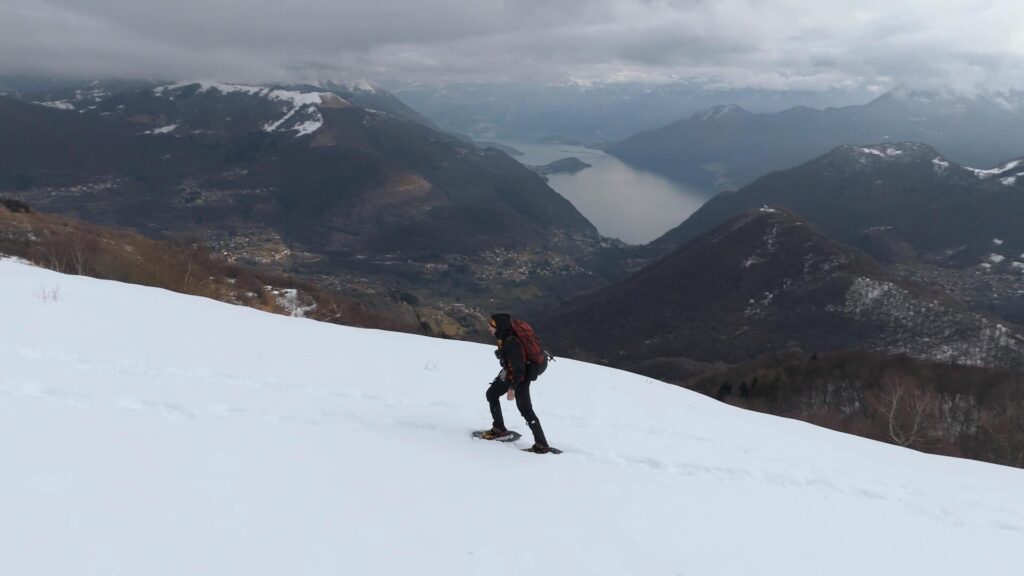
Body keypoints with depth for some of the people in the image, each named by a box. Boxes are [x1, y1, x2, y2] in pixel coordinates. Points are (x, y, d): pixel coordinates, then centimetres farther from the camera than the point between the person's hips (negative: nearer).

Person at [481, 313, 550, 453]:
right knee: (492, 394, 19)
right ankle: (499, 428, 32)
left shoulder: (511, 342, -34)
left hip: (520, 378, -10)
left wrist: (512, 387, -23)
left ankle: (542, 444, 1)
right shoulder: (503, 336, -6)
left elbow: (519, 368, -28)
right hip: (508, 374, 10)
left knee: (525, 410, -6)